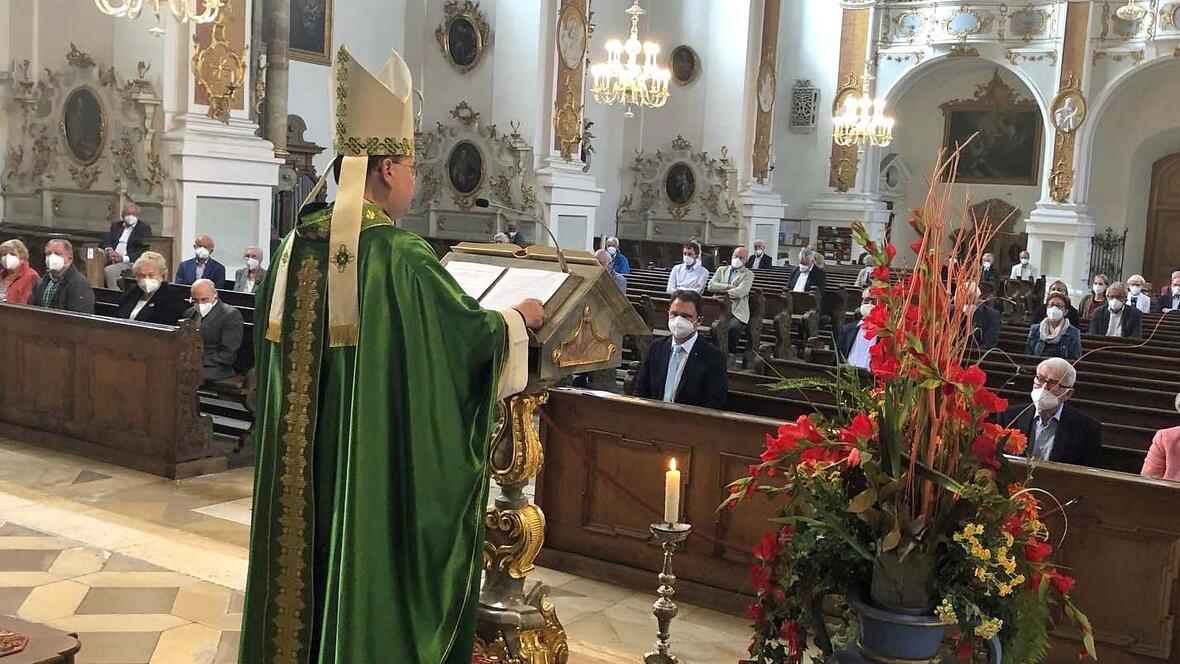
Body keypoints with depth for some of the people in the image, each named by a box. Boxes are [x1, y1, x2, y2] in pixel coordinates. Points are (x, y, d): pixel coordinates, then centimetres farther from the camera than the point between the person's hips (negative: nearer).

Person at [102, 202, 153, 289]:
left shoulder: (144, 227, 3)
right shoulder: (116, 225, 22)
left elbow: (143, 252, -6)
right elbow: (107, 241, 15)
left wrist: (123, 258, -17)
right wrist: (109, 250, -10)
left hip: (131, 262, -5)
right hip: (112, 259, 5)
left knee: (108, 271, -29)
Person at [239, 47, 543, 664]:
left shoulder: (296, 247, 2)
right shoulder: (403, 256, -18)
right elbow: (474, 332, -10)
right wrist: (519, 317, 9)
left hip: (297, 466, 6)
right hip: (373, 461, -6)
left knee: (307, 559, 17)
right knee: (364, 572, 6)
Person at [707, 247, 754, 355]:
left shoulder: (748, 274, 10)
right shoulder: (722, 270, 22)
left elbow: (739, 292, -7)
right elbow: (711, 286, 5)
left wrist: (721, 292, 0)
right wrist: (729, 287, -4)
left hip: (737, 311, -2)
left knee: (733, 326, -33)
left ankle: (731, 354, -17)